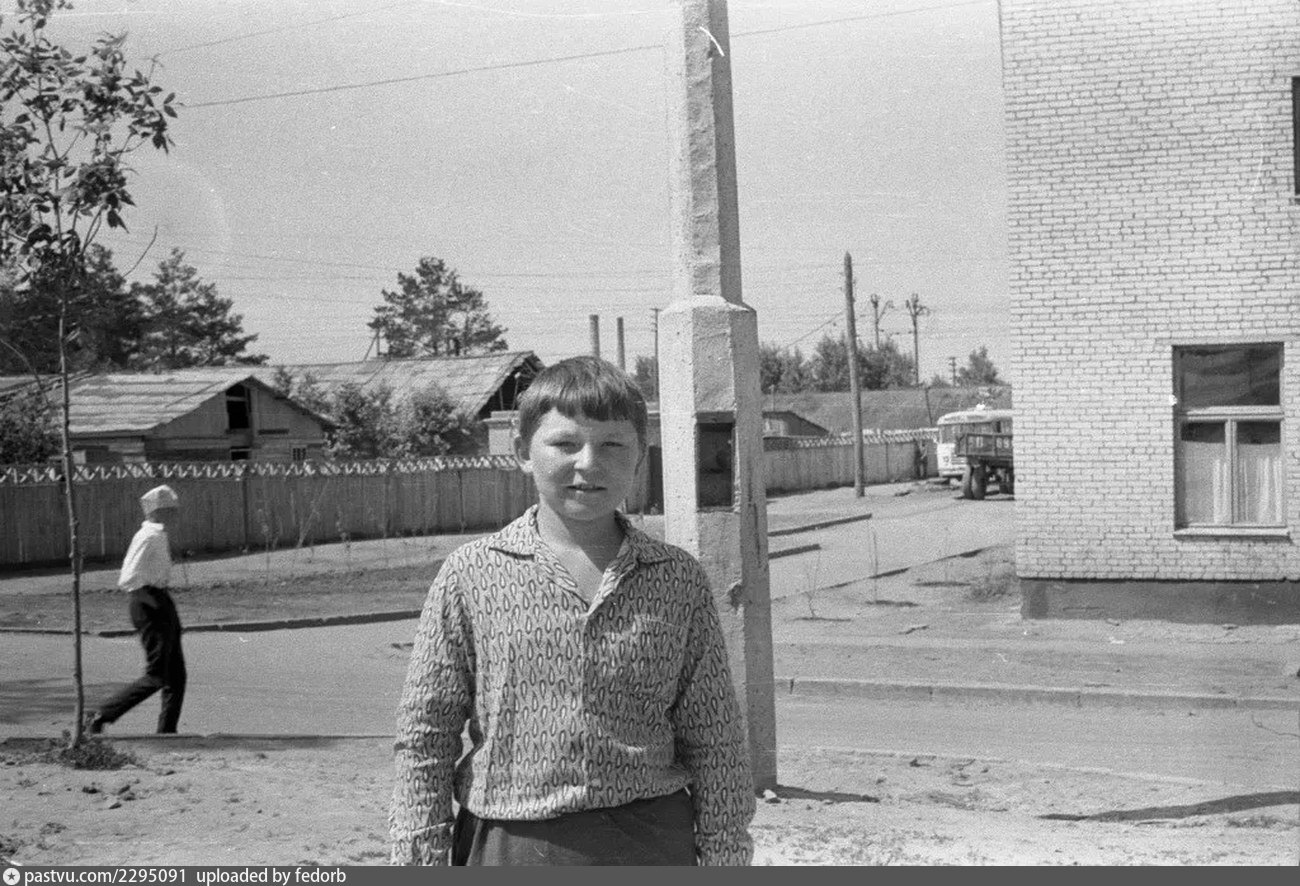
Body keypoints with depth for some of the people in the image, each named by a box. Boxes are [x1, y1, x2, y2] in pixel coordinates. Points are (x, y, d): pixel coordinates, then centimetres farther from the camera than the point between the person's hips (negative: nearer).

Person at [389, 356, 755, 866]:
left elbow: (715, 745, 7)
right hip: (510, 848, -1)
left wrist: (725, 861, 6)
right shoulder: (470, 576, -1)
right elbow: (424, 738, 2)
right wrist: (421, 859, -1)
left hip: (651, 847, 1)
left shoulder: (679, 581, 3)